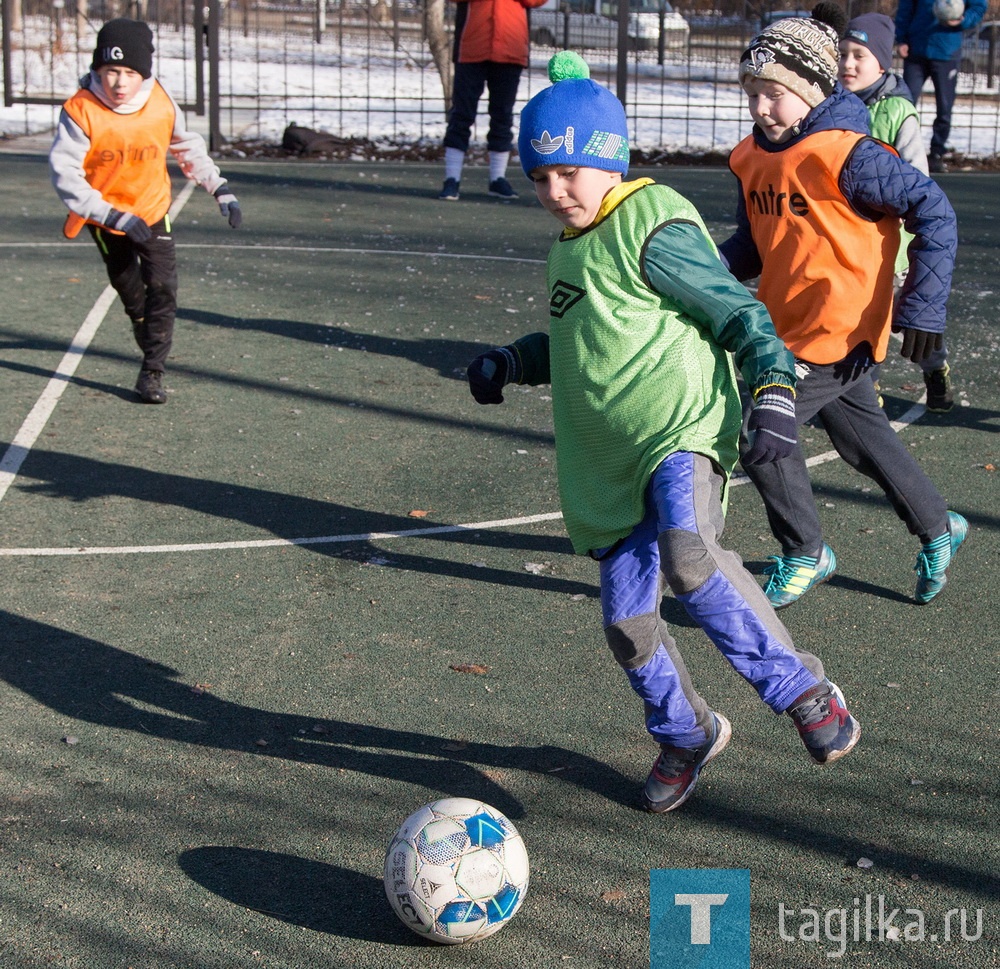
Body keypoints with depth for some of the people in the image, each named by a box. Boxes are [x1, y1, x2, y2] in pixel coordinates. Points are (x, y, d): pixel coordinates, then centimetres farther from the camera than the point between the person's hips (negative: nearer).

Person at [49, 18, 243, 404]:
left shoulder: (162, 105, -16)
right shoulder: (81, 111, -25)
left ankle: (152, 372, -4)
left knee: (163, 287, -11)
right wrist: (115, 217, -33)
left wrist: (221, 190, -3)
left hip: (152, 210, 1)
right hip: (104, 216, -1)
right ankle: (146, 331, 47)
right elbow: (64, 173, -26)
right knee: (129, 288, 17)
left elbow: (189, 149, 3)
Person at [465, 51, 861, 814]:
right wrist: (513, 362, 21)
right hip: (613, 462, 8)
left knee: (687, 556, -34)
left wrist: (773, 388, -20)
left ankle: (806, 691, -16)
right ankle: (687, 735, 33)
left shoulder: (656, 228, -7)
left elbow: (739, 314, -8)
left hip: (684, 427, -8)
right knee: (628, 620, 7)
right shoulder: (570, 245, 19)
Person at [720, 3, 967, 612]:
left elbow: (934, 211, -17)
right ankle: (937, 528, 41)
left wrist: (922, 309, -19)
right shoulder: (755, 158, 5)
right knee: (862, 434, 20)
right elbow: (752, 245, 13)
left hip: (840, 330, -8)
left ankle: (806, 555, 12)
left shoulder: (846, 155, -19)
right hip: (791, 328, 8)